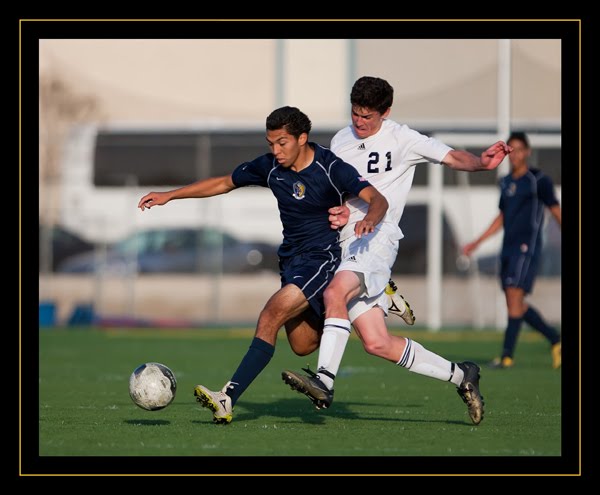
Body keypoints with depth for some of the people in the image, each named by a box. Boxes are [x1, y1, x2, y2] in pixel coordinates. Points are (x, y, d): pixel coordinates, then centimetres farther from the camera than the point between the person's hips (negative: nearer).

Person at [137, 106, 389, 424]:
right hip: (291, 259, 7)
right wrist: (169, 195, 11)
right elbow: (223, 183, 13)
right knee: (302, 346, 10)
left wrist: (369, 220, -48)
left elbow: (377, 199, -24)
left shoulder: (330, 168, -16)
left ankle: (228, 400, -30)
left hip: (323, 257, -7)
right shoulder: (270, 167, 1)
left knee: (272, 315, -24)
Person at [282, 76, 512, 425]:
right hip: (348, 243, 6)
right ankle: (460, 375, 11)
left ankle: (325, 381, -38)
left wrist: (481, 162, -22)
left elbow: (451, 157, -1)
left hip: (379, 236, -6)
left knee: (336, 291, -34)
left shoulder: (402, 139, 2)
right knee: (377, 343, -4)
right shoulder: (341, 141, 17)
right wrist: (337, 211, -2)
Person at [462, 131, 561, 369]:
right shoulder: (506, 182, 15)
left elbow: (556, 211, 0)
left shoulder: (539, 180, -4)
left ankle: (507, 355, -14)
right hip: (508, 247, 7)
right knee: (515, 304, 5)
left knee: (515, 297, -15)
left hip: (527, 247, -7)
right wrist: (478, 242, 23)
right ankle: (555, 339, 20)